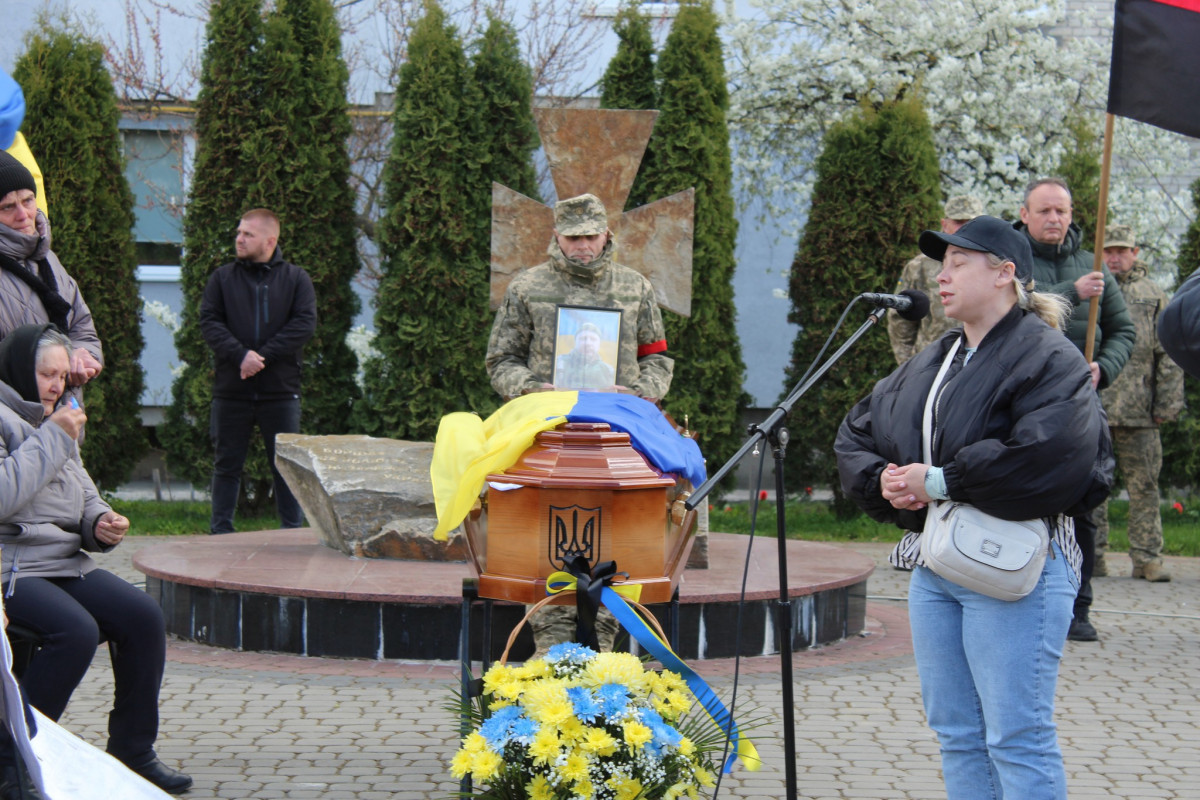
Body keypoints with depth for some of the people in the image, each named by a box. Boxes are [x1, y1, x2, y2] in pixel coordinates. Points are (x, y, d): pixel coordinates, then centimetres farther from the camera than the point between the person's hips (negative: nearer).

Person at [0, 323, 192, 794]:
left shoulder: (56, 423, 21)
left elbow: (85, 500, 25)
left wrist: (102, 524, 1)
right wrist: (52, 438, -16)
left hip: (63, 563, 8)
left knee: (143, 616, -12)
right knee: (77, 631, -31)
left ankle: (132, 750, -3)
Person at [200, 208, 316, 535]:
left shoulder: (296, 279, 4)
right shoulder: (222, 278, 8)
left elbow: (305, 324, -6)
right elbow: (209, 321, -1)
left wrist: (263, 356, -15)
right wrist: (240, 355, -17)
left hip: (280, 389, -1)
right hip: (231, 389, 1)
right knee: (226, 464, 6)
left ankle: (292, 533, 11)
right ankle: (221, 533, 13)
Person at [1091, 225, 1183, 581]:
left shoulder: (1152, 295, 11)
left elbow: (1168, 355, 9)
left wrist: (1167, 403, 1)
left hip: (1138, 412, 0)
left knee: (1144, 485, 1)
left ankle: (1147, 557, 6)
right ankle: (1093, 556, 8)